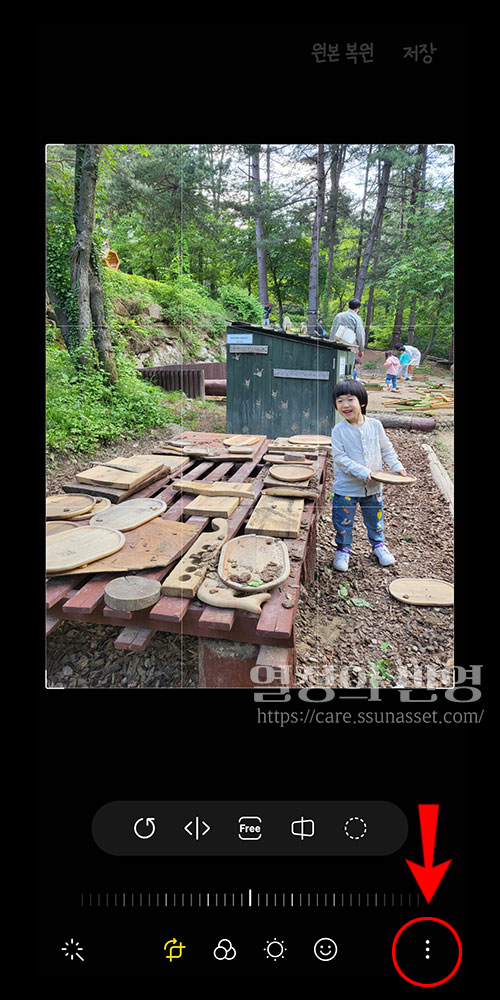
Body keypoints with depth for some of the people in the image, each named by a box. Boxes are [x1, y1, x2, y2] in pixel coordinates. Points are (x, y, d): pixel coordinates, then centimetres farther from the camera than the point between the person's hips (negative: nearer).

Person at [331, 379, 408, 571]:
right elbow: (339, 457, -18)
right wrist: (362, 472, -25)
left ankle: (378, 543, 42)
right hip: (346, 487, -3)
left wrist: (397, 467, 0)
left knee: (375, 517, 19)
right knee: (343, 520, 6)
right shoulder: (339, 430, -13)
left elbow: (386, 449, 9)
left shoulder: (375, 425, -4)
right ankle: (343, 549, 28)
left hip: (373, 487, 3)